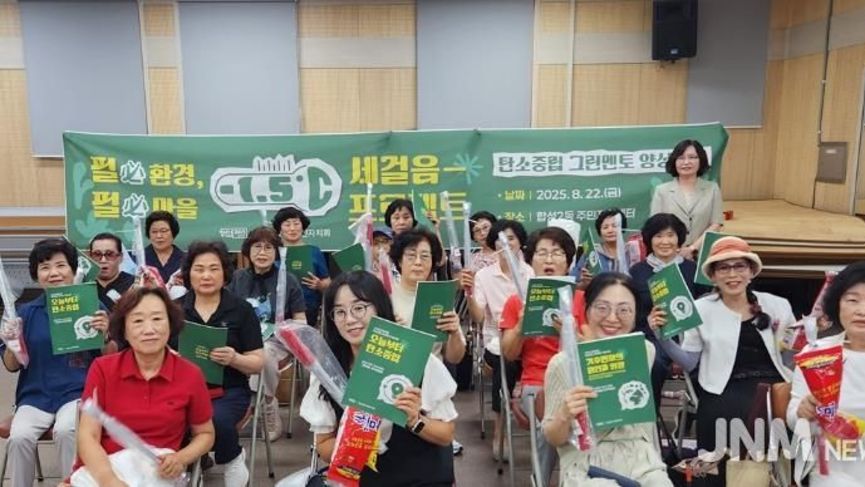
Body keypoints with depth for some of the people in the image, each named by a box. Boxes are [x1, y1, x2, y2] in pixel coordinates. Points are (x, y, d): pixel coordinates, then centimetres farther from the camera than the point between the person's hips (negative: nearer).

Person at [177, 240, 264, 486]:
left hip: (228, 390, -2)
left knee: (216, 420, -34)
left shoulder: (241, 309, 1)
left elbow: (258, 363, 0)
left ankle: (233, 459, 0)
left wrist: (234, 359, -20)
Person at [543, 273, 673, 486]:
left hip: (641, 461, 4)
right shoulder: (563, 363, -10)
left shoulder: (646, 352, 3)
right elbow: (553, 438, -3)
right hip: (587, 467, -4)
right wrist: (564, 416, -23)